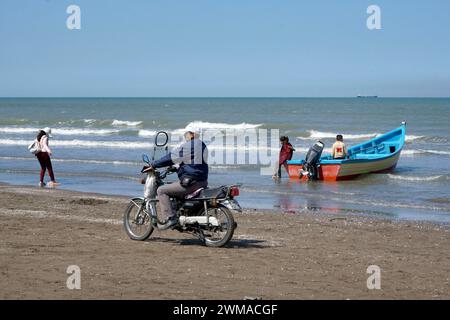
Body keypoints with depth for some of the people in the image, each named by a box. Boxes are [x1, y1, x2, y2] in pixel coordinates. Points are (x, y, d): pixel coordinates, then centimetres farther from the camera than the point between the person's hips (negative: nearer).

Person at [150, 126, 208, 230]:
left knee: (162, 190, -4)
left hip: (190, 183, -10)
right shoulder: (202, 145, 16)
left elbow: (171, 158, -13)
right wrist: (178, 168, 34)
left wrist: (153, 165, -5)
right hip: (202, 182, 10)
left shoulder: (187, 146, -12)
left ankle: (170, 218, -15)